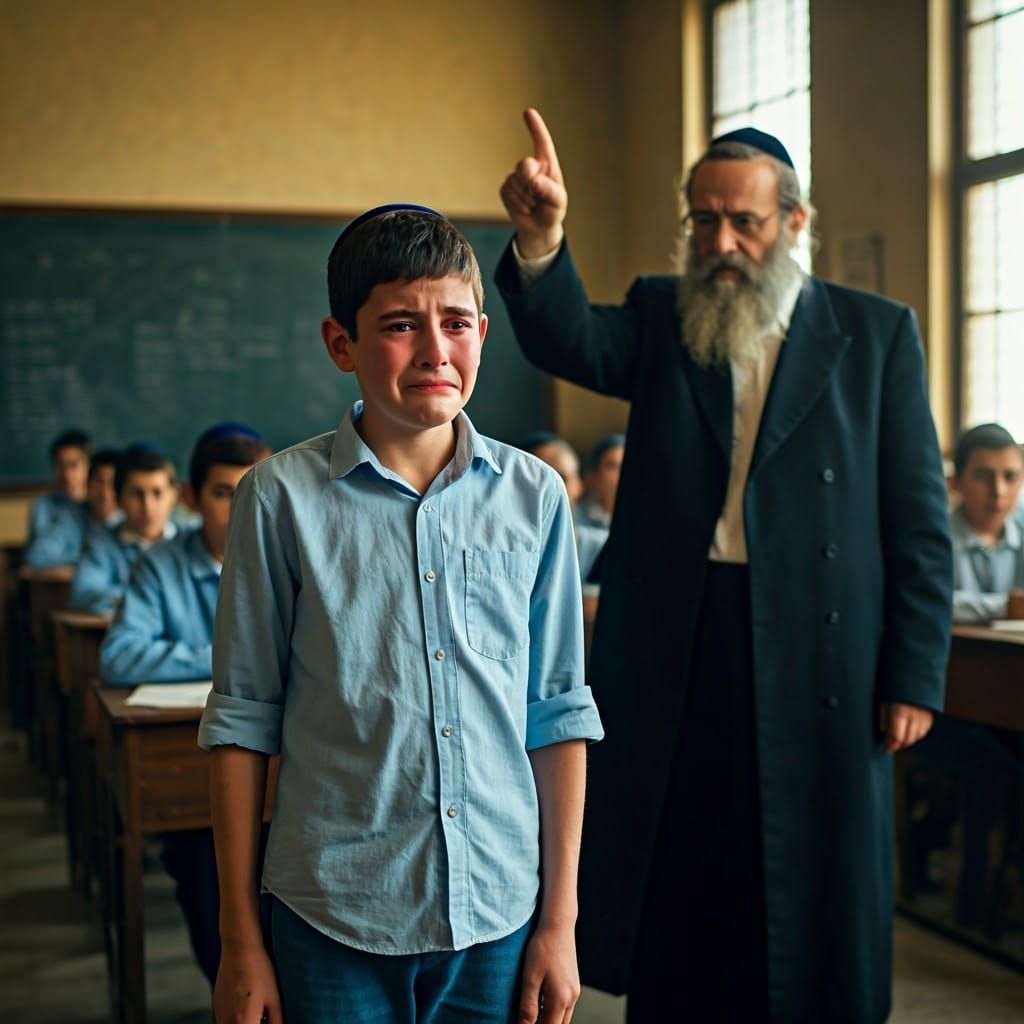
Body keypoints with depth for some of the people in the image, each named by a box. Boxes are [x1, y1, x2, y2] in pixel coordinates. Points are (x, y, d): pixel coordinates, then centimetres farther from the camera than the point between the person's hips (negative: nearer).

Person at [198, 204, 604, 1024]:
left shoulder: (534, 496, 0)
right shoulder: (282, 497, -5)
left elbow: (559, 716, 5)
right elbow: (243, 720, -1)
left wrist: (560, 919, 4)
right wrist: (240, 940, 0)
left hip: (498, 914, 2)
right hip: (332, 921, -2)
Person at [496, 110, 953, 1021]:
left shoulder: (876, 333, 3)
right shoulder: (660, 317, 8)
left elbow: (919, 523, 1)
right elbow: (570, 342, -14)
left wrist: (914, 678, -4)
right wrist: (542, 241, -34)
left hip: (816, 661, -1)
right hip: (670, 655, 2)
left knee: (809, 906, 9)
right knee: (672, 914, 11)